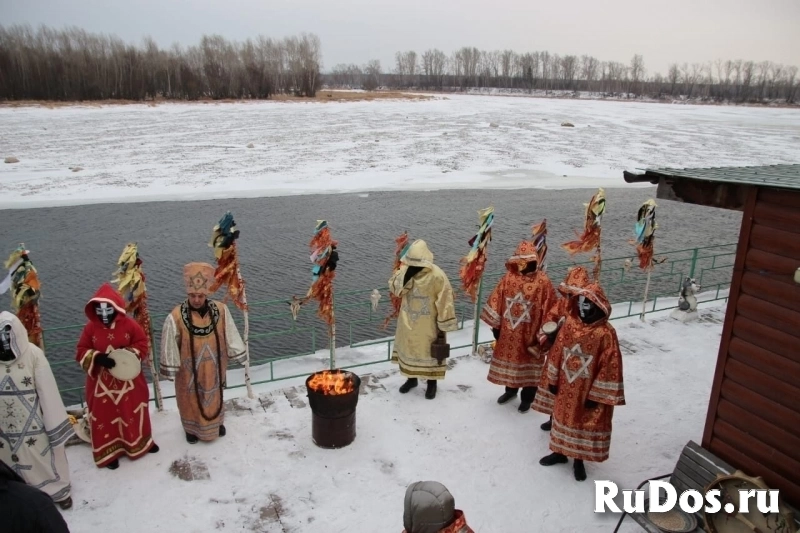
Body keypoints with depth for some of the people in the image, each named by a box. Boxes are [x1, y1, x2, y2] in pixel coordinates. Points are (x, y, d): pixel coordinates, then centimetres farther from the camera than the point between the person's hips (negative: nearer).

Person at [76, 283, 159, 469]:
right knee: (105, 417, 10)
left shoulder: (129, 324, -9)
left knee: (134, 413, 16)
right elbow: (81, 352, -3)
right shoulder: (90, 327, -6)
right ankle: (109, 452, 27)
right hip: (101, 383, 0)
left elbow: (142, 345, -4)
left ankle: (141, 442, 38)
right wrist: (97, 358, -22)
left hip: (129, 381, 0)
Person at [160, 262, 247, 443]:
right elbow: (170, 347, -14)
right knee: (191, 399, 18)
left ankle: (217, 422, 49)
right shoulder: (176, 317, -23)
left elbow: (230, 335, -3)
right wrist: (170, 370, -7)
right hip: (189, 370, -2)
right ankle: (192, 428, 43)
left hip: (213, 368, 3)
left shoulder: (220, 310, -15)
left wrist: (238, 355, 3)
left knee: (215, 396, 23)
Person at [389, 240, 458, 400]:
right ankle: (412, 378, 39)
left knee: (429, 352, 10)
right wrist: (403, 270, -28)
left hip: (428, 325, -5)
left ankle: (432, 383, 30)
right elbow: (395, 289, -16)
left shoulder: (437, 276, -20)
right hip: (407, 322, 5)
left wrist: (444, 325, -15)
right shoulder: (406, 270, -5)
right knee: (408, 349, 18)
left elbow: (445, 302, -17)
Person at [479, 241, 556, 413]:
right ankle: (510, 390, 41)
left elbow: (549, 309, -12)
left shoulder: (543, 282, -15)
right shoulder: (508, 277, -4)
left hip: (530, 333, -4)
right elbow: (495, 301, 1)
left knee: (530, 365, 10)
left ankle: (527, 398, 29)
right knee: (509, 359, 19)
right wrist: (495, 324, 2)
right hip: (508, 332, 4)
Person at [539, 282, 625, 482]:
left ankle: (579, 460, 31)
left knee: (587, 424, 12)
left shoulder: (605, 333, -22)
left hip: (589, 391, -5)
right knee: (564, 418, 20)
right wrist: (553, 380, 6)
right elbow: (557, 353, 3)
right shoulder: (569, 324, -6)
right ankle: (560, 452, 40)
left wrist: (597, 394, -15)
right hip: (566, 388, 5)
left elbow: (609, 367, -18)